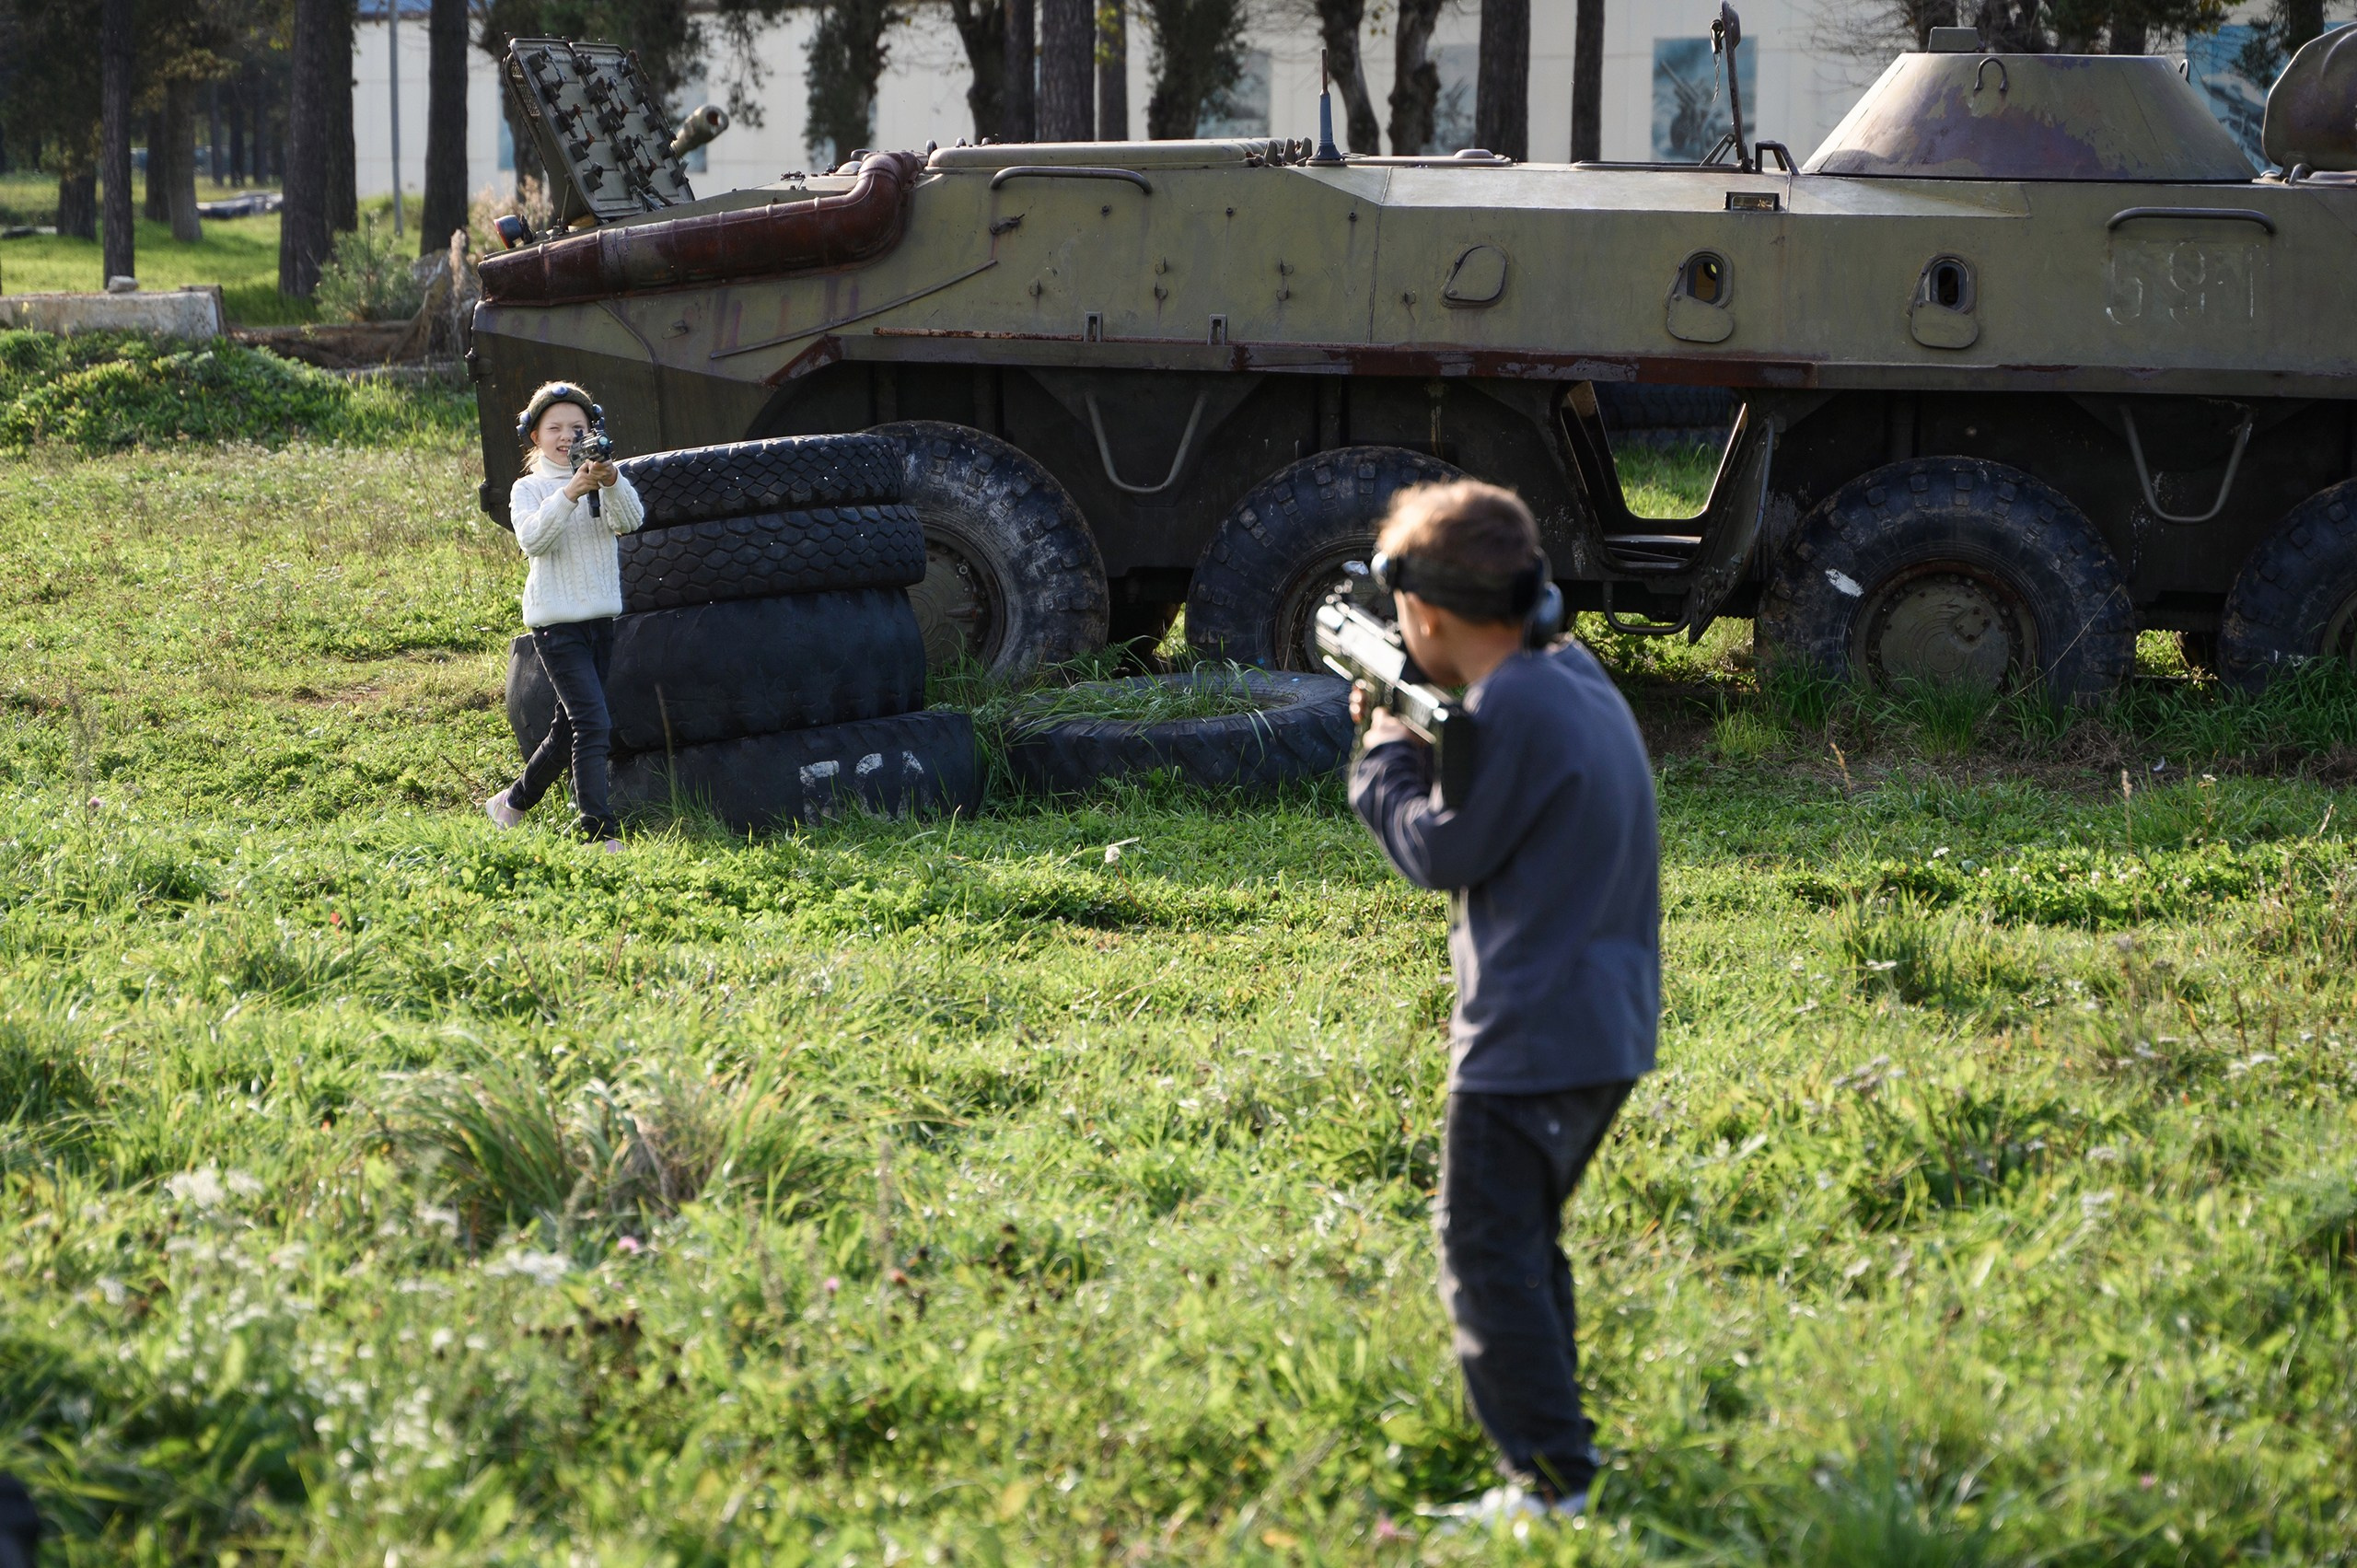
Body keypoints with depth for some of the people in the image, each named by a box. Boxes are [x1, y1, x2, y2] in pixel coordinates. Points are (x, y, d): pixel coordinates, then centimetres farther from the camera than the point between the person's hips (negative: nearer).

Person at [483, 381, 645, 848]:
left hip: (601, 617, 5)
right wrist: (569, 493, -33)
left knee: (569, 729, 14)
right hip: (556, 620, -5)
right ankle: (597, 830, -18)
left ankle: (513, 802, 33)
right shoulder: (528, 489, -1)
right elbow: (533, 539, -21)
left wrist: (611, 483, -33)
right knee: (593, 724, -17)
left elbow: (631, 520, -13)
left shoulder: (603, 479, 6)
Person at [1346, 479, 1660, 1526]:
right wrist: (1414, 733, 14)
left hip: (1529, 1036, -10)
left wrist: (1387, 753, 2)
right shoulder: (1578, 684, 12)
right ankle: (1553, 1439, 29)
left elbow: (1443, 853, -12)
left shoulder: (1510, 708, -18)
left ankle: (1552, 1485, -7)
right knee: (1520, 1243, 22)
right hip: (1605, 1027, 10)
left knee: (1486, 1252, -5)